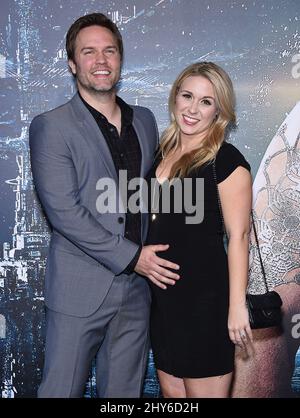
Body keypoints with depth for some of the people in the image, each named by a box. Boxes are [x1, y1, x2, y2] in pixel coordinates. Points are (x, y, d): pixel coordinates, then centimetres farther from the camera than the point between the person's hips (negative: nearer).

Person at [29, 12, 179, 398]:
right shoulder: (51, 127, -6)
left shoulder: (144, 120, 12)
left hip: (137, 286, 5)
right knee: (62, 390, 5)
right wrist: (131, 257, -14)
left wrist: (152, 257, 5)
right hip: (80, 289, -5)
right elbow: (62, 210, -14)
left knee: (124, 391, 14)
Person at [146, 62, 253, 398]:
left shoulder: (226, 160, -11)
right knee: (170, 391, 16)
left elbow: (238, 235, -14)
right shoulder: (163, 152, 8)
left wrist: (237, 304, -16)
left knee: (204, 392, 5)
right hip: (162, 294, 7)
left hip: (204, 297, -6)